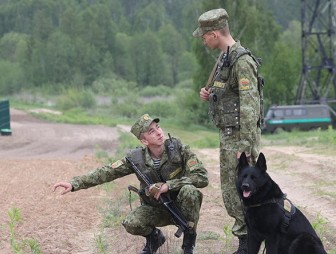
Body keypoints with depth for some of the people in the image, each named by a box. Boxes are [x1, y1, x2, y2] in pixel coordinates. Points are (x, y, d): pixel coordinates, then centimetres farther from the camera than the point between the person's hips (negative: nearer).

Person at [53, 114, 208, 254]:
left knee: (189, 190, -33)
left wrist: (168, 185, -33)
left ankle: (189, 241, -12)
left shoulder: (179, 150, -19)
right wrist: (73, 184, -25)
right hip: (156, 209, 2)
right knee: (131, 223, -27)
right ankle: (153, 237, 9)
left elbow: (202, 177, -26)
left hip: (182, 208, -2)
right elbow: (106, 172, -15)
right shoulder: (136, 158, -13)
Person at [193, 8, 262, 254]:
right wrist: (208, 93, 4)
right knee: (229, 189, 14)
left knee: (239, 191, -6)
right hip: (228, 134, 10)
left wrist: (246, 145, -25)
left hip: (240, 135, -10)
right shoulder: (225, 57, 12)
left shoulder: (242, 61, -19)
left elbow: (250, 105, -23)